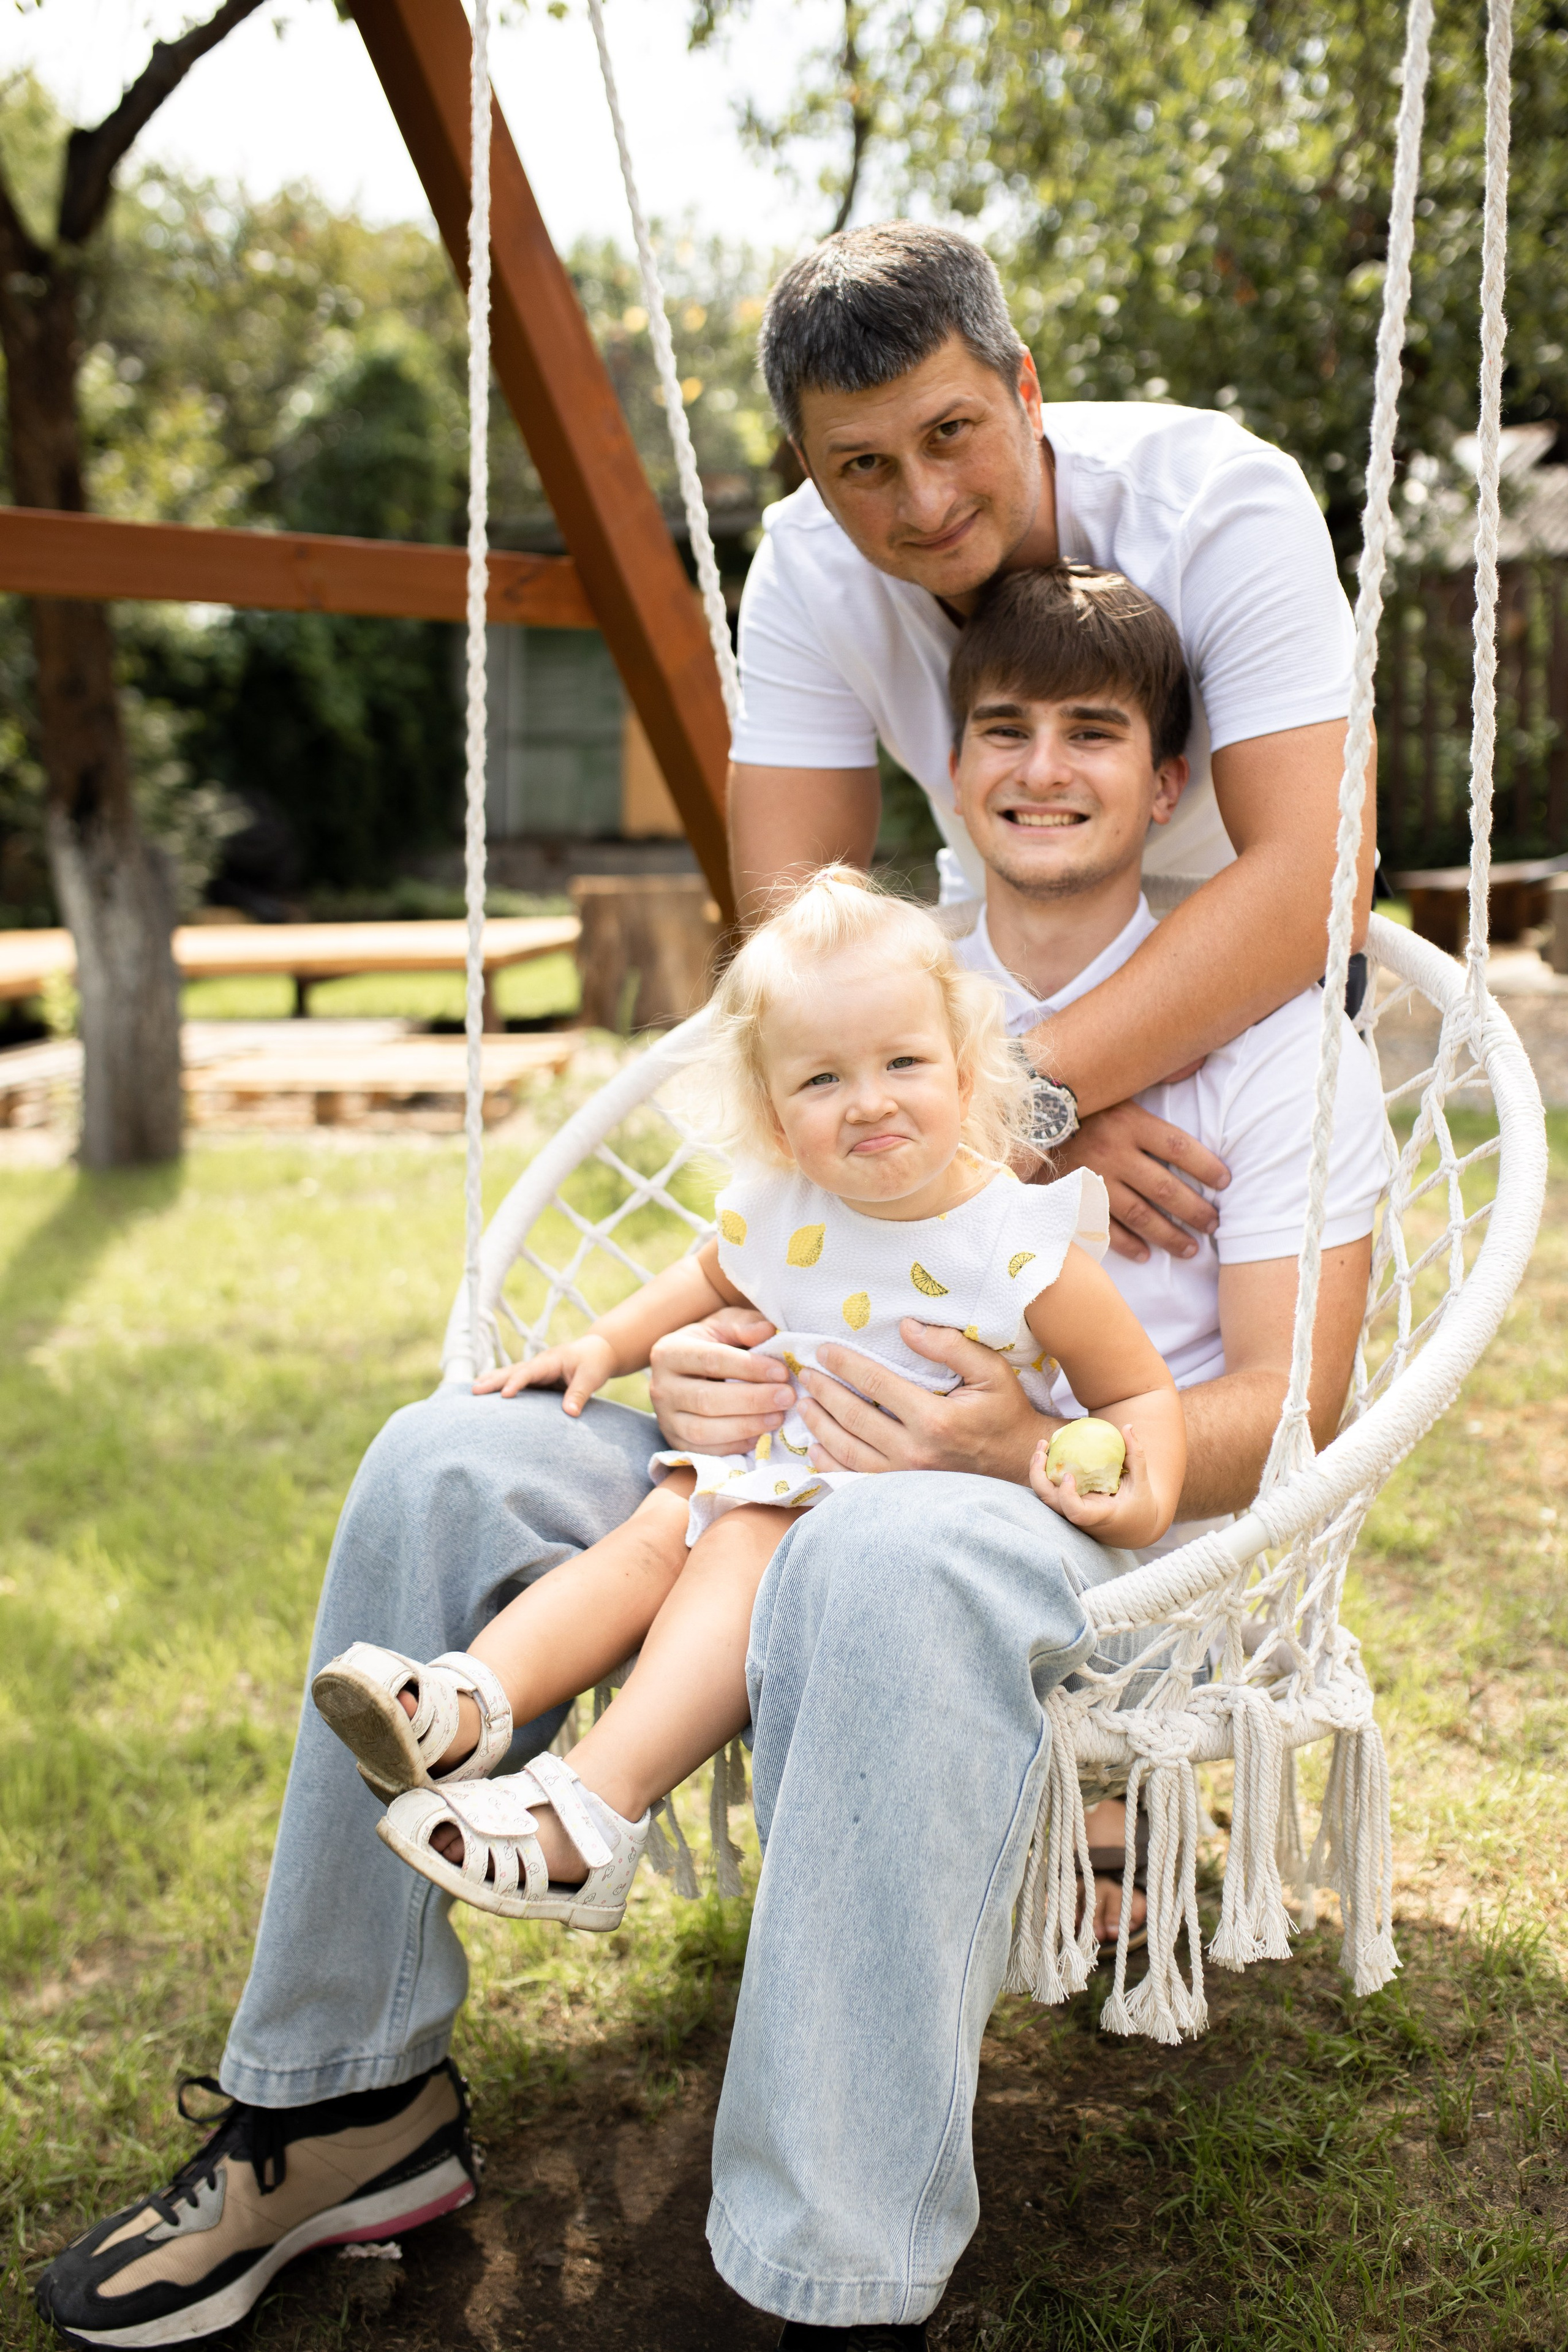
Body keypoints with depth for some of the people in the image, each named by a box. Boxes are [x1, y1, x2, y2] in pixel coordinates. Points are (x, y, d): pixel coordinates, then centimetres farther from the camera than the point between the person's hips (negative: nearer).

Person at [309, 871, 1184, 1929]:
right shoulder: (774, 1210, -1)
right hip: (771, 1459, 7)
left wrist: (1148, 1495, -29)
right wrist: (609, 1342, 9)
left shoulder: (1026, 1253, -17)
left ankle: (590, 1814, -38)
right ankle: (468, 1705, -32)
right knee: (652, 1534, -16)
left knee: (745, 1552, -27)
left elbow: (1141, 1390, -8)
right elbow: (713, 1279, 23)